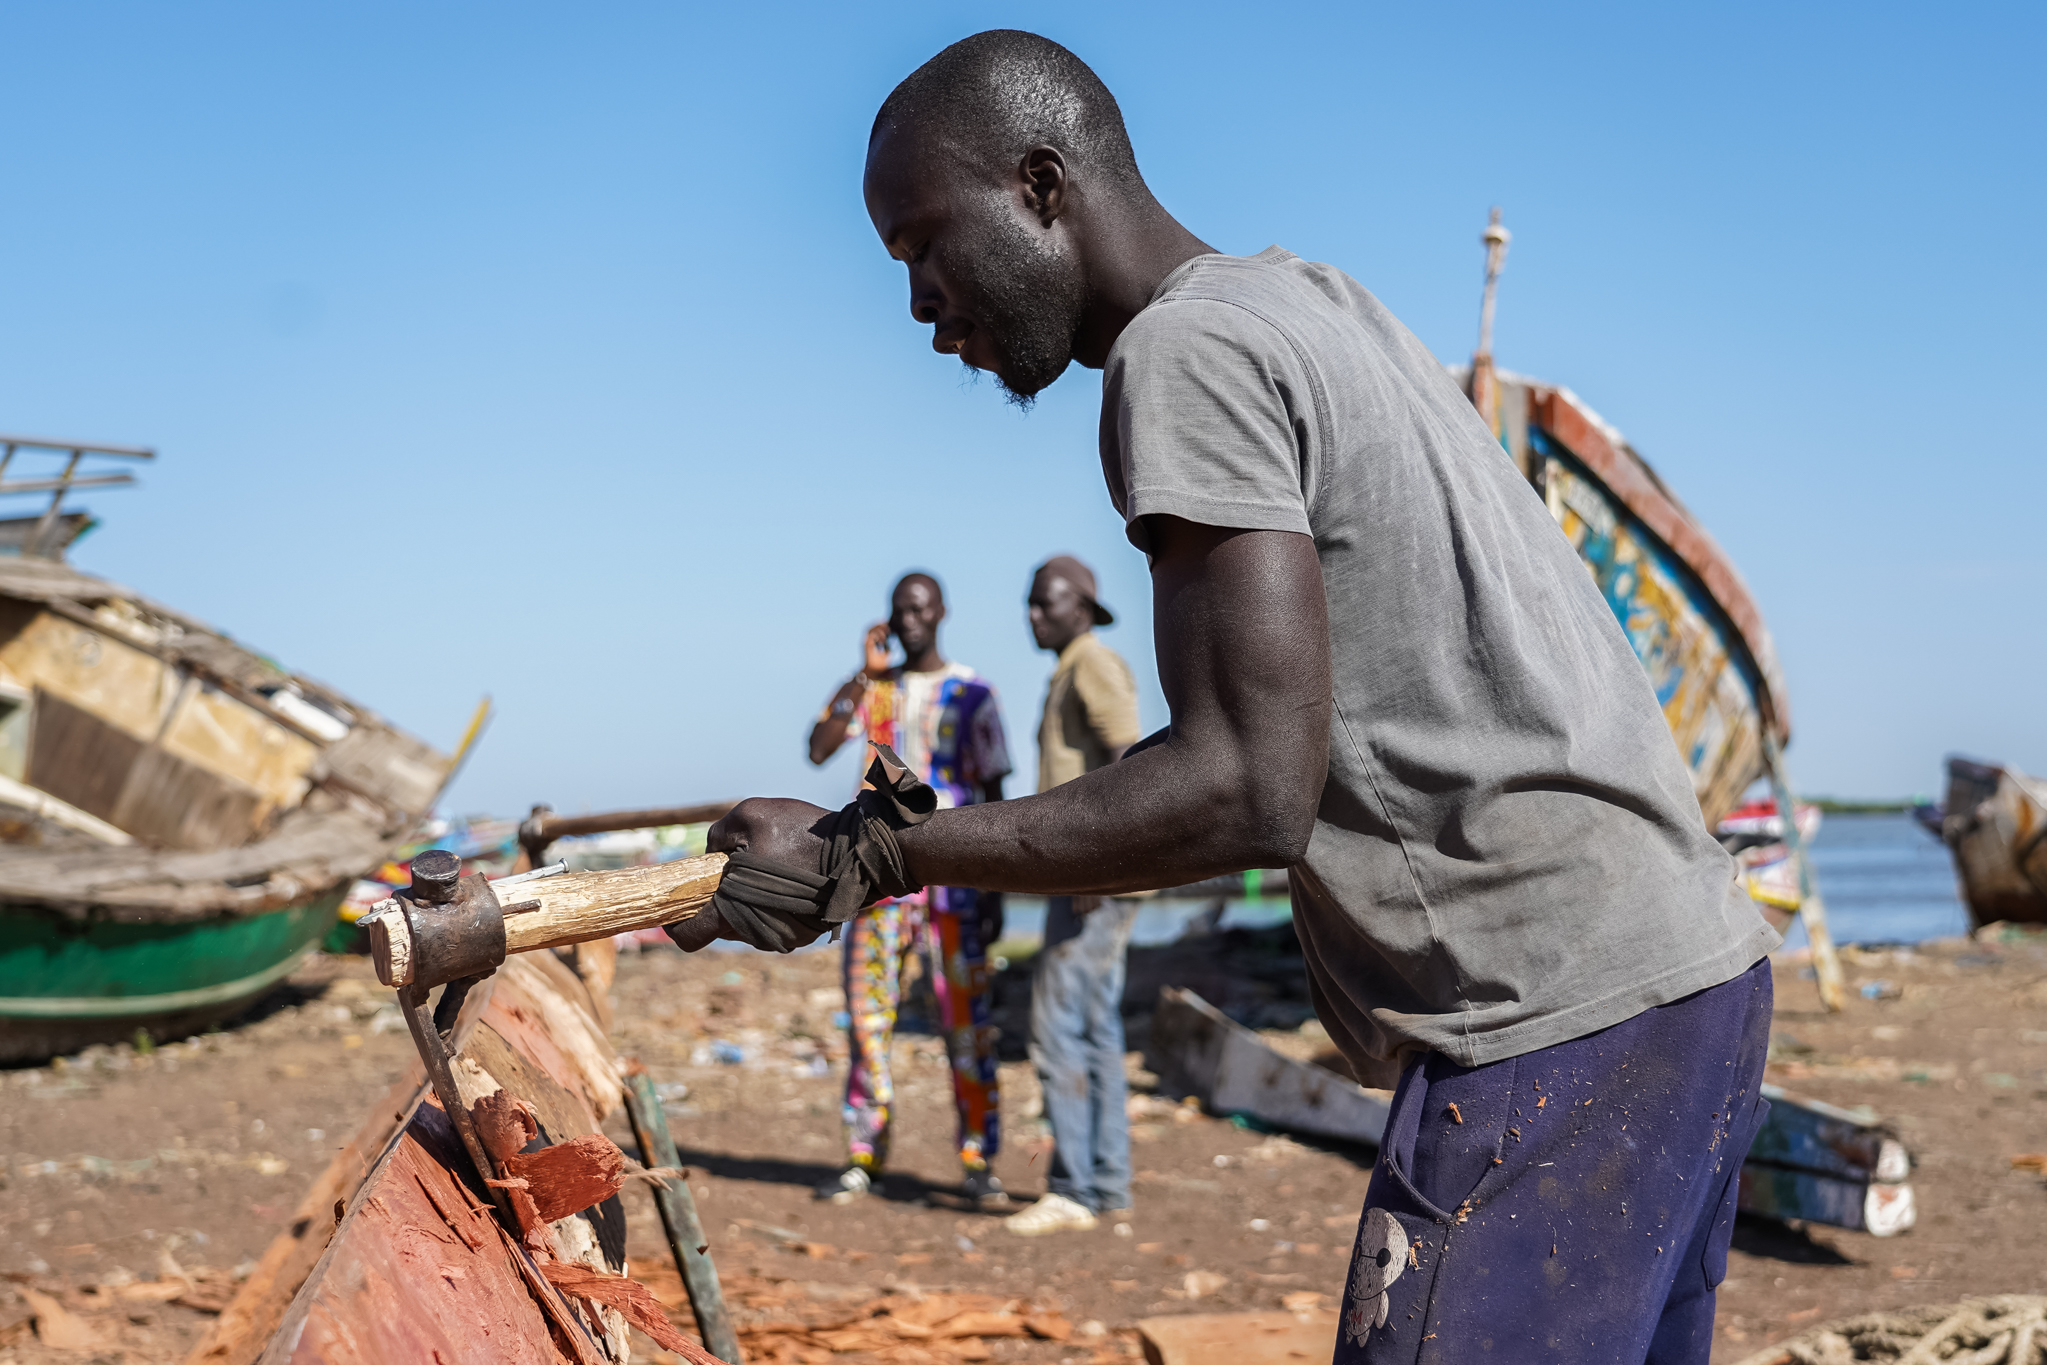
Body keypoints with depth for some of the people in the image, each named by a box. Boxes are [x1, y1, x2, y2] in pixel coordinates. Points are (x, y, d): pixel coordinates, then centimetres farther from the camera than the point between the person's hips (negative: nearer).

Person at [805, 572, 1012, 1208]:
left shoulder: (972, 695, 3)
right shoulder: (873, 689, 12)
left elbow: (993, 793, 2)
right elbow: (819, 749, -3)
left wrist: (995, 891, -3)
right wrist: (866, 675, -9)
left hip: (954, 876, -3)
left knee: (967, 1016, -5)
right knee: (867, 1011, -1)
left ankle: (979, 1160, -2)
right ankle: (864, 1155, 5)